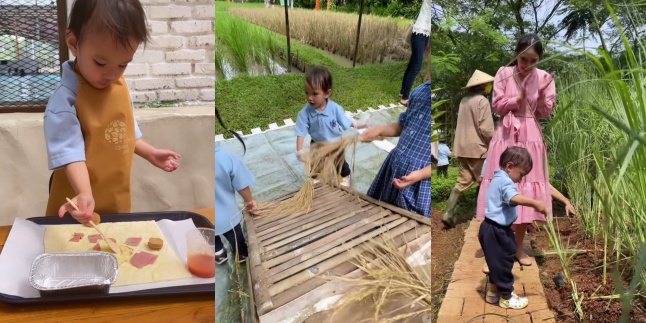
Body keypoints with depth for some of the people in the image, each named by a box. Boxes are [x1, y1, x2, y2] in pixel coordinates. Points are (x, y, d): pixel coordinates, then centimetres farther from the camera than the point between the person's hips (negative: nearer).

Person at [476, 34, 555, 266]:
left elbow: (546, 113, 1)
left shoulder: (544, 77, 2)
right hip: (506, 136, -1)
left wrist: (541, 94, -15)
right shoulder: (504, 73, -2)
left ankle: (519, 247, 17)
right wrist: (519, 96, -16)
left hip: (531, 138, 2)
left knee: (526, 191, 4)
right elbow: (497, 106, -5)